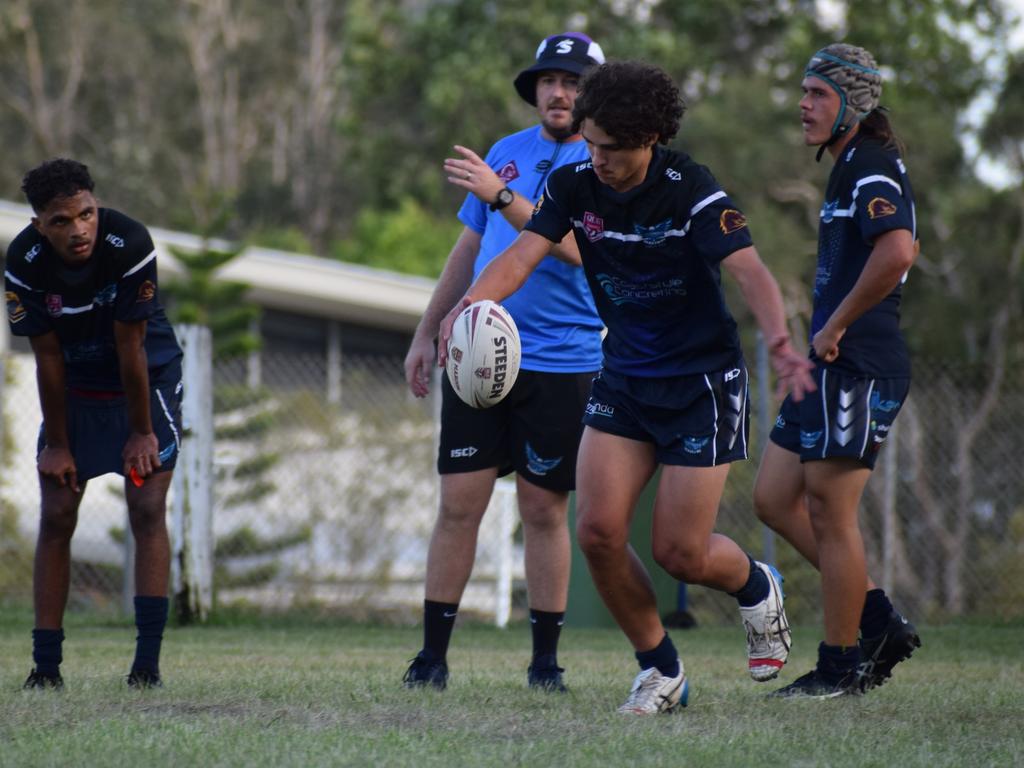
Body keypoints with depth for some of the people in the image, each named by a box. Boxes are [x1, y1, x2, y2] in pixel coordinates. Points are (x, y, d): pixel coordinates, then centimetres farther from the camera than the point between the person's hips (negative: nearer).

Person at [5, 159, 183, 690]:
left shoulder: (129, 245, -29)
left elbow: (130, 347, -22)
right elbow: (47, 357, -13)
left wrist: (141, 433, -14)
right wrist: (57, 444, -8)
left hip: (147, 381, -2)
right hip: (74, 388, 2)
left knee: (147, 510, -12)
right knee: (55, 518, -3)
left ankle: (147, 661, -13)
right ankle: (45, 665, -1)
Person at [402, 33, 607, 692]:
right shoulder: (506, 153, 12)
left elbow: (578, 247, -19)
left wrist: (501, 197, -25)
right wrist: (426, 333, 19)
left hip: (560, 364, -3)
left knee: (545, 511, 1)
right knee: (459, 504, -1)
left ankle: (545, 658, 10)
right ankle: (433, 655, 3)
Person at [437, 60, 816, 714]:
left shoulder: (691, 189, -19)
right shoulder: (575, 185, -5)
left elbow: (750, 270, -30)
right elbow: (524, 253, -16)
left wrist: (780, 340, -50)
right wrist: (470, 304, -37)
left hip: (703, 379, -5)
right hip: (624, 378, 5)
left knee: (680, 552, -6)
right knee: (599, 531, -9)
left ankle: (757, 587, 30)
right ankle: (662, 671, 11)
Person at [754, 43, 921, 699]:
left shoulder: (872, 169, -13)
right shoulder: (852, 169, 18)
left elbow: (897, 252, -31)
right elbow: (909, 246, 33)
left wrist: (836, 326, -22)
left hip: (859, 369, -11)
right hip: (834, 369, 11)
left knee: (829, 512, -4)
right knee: (775, 499, 11)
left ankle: (841, 665, 5)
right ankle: (882, 624, 15)